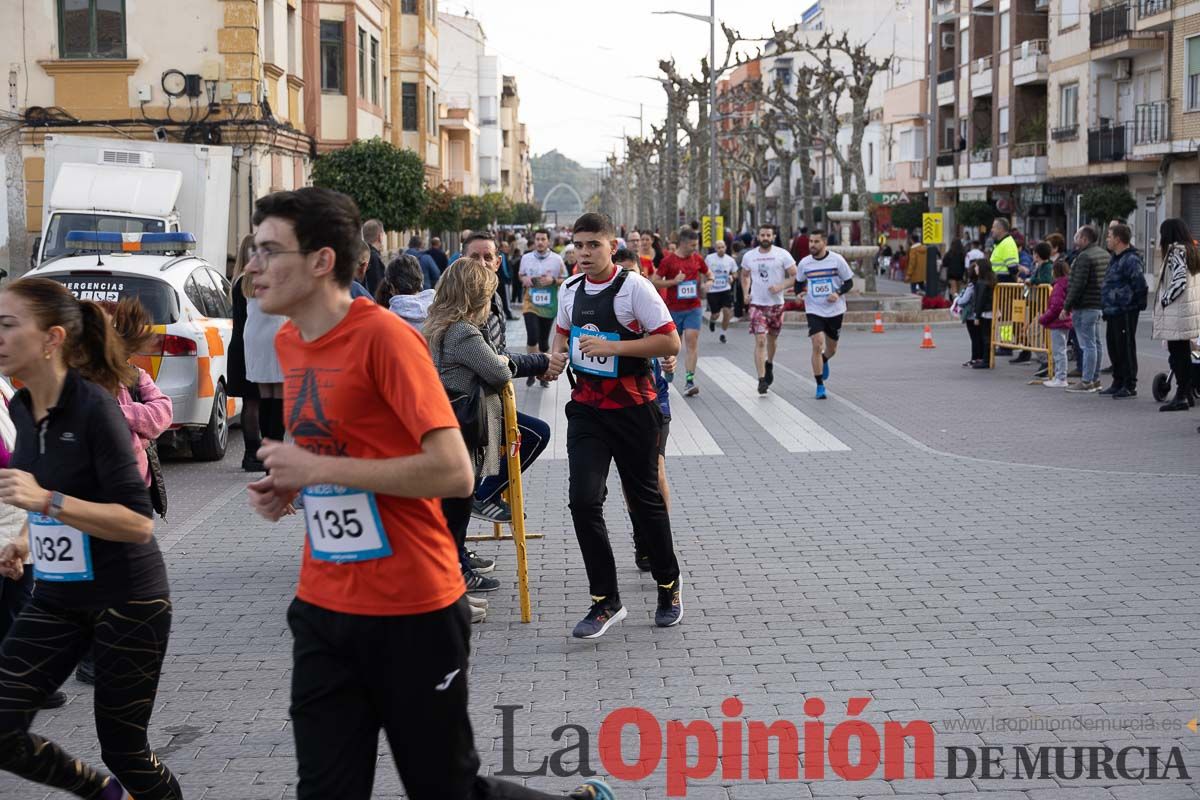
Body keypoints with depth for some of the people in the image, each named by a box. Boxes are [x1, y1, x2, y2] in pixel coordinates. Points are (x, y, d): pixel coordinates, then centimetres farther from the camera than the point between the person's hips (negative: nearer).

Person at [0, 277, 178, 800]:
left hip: (127, 599, -7)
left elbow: (139, 522, -23)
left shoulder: (93, 407, -20)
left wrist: (46, 502, -30)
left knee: (122, 749, 3)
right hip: (57, 598, 7)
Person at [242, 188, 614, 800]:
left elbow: (454, 472, -24)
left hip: (412, 613, -7)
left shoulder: (384, 336, -18)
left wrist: (316, 469, -21)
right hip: (322, 608, 7)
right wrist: (289, 488, 2)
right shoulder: (289, 342, 7)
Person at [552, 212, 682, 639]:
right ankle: (605, 601, 1)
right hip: (586, 408, 4)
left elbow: (670, 342, -16)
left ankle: (668, 587, 30)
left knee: (646, 500, 8)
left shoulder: (634, 287, -12)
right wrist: (557, 355, 4)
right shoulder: (570, 290, 6)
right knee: (583, 500, -9)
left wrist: (613, 347, -23)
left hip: (632, 408, -4)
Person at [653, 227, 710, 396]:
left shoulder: (697, 259, 5)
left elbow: (709, 276, 20)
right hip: (674, 309, -2)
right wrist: (674, 281, -17)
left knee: (692, 341, -10)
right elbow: (655, 281, -7)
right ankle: (669, 368, 39)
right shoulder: (669, 260, -7)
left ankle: (689, 382, -13)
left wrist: (706, 284, 0)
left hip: (693, 308, 2)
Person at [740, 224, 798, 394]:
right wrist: (746, 293, 6)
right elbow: (745, 275, 20)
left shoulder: (782, 254, -5)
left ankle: (769, 364, 46)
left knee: (772, 338, 17)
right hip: (757, 304, 0)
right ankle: (761, 380, -14)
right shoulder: (749, 256, 3)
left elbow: (795, 275, -5)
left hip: (776, 304, 0)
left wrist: (781, 286, -19)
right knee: (760, 341, -12)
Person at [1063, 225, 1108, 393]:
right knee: (1095, 343, 15)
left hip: (1085, 306, -10)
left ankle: (1086, 381, -6)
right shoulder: (1104, 254, 14)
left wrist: (1066, 306, -16)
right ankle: (1095, 379, 21)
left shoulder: (1085, 257, -17)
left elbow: (1078, 285, -21)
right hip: (1099, 305, 10)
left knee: (1088, 344, -8)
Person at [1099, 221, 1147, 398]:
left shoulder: (1131, 260, -17)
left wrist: (1137, 304, -14)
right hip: (1113, 311, 10)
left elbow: (1140, 285, -22)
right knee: (1114, 348, 15)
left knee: (1126, 348, -5)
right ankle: (1118, 383, 25)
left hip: (1125, 313, -10)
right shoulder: (1116, 258, 16)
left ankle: (1129, 386, 1)